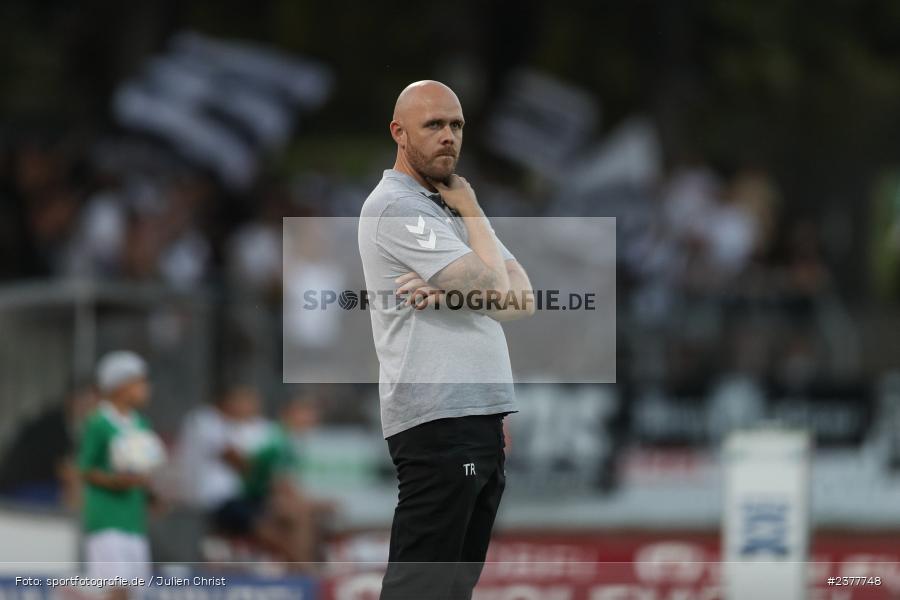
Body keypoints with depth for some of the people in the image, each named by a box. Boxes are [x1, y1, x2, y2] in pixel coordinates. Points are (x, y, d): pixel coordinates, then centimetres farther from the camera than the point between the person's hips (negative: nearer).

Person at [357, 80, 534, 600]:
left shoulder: (453, 207, 20)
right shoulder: (395, 206, -8)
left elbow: (523, 299, 7)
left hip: (482, 419, 9)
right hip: (439, 421, -9)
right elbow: (494, 289, -15)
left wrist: (451, 293, -12)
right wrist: (471, 213, 1)